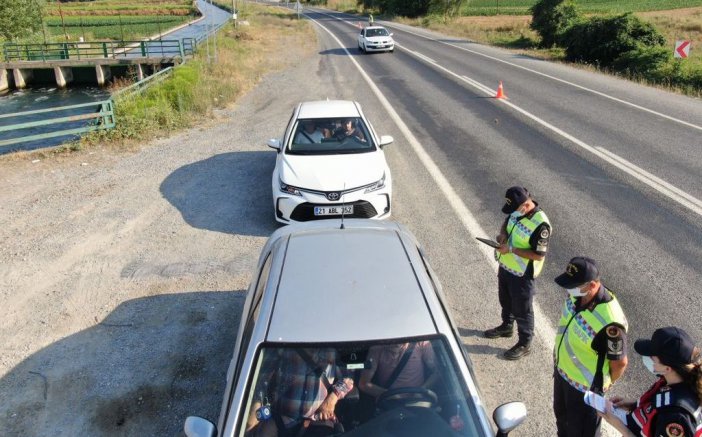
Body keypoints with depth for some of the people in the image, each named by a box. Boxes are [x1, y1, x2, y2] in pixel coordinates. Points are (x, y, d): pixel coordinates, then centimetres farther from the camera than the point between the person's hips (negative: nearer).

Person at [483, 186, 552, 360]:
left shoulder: (540, 225, -30)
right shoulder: (517, 210, -7)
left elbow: (538, 255, -26)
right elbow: (507, 222, 14)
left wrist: (511, 249, -28)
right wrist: (503, 233, -8)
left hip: (522, 274, -8)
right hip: (505, 266, 8)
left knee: (522, 309, 11)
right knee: (505, 300, 27)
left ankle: (525, 343, 31)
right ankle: (507, 326, 52)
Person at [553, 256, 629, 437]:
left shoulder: (609, 321, -39)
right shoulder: (576, 294, -16)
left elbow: (620, 362, -23)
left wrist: (606, 383, -3)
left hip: (584, 385, -7)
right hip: (561, 369, 7)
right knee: (561, 415, 30)